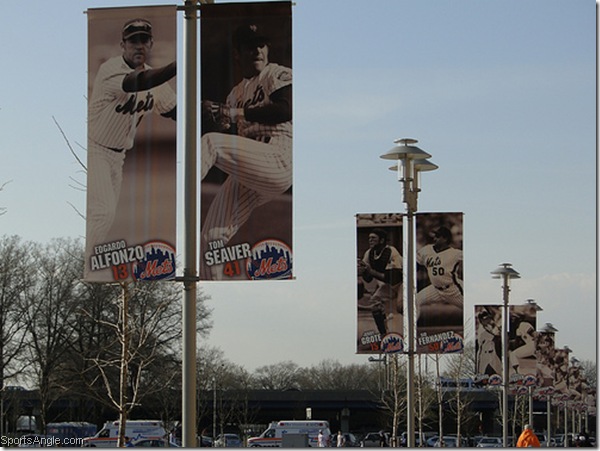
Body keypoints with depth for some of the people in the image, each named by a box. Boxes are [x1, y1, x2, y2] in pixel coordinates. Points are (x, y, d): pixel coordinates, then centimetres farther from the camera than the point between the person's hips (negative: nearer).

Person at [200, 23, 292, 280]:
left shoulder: (278, 74, 5)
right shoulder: (236, 93, 25)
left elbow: (286, 111, -16)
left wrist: (235, 113, -19)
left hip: (277, 162, -7)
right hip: (245, 177, 7)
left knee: (211, 142, -29)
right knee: (210, 239, 0)